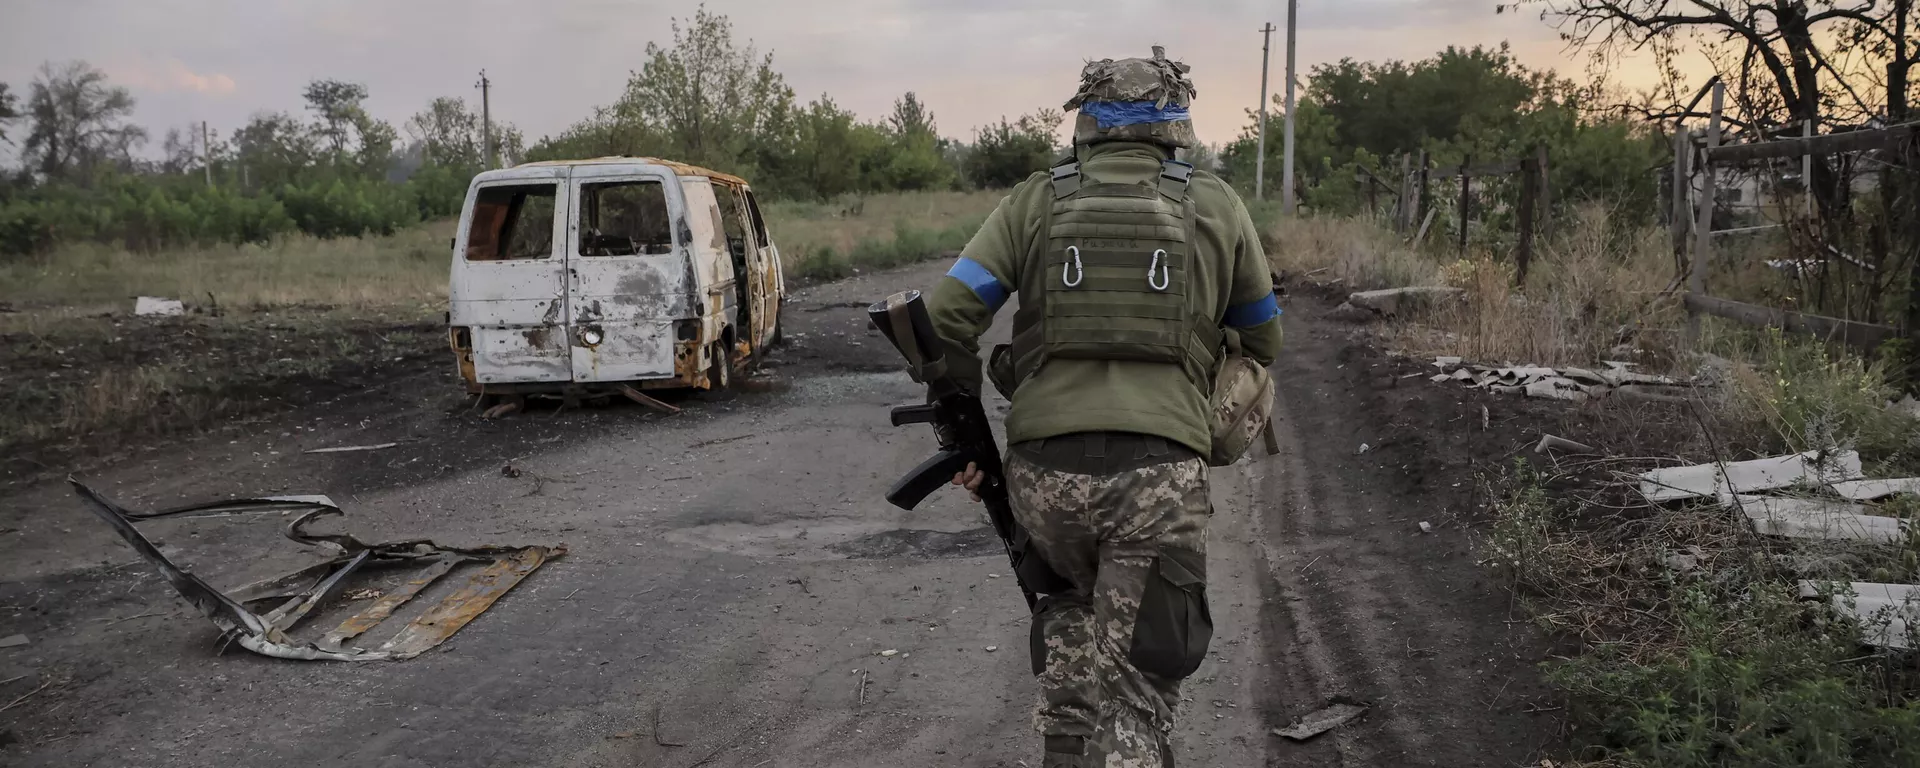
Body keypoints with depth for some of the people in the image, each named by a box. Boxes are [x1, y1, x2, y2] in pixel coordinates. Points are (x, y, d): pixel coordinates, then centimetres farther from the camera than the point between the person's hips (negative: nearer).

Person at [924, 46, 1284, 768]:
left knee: (1068, 624, 29)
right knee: (1135, 689, 3)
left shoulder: (1036, 201, 9)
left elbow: (945, 317, 2)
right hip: (1160, 475, -1)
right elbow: (1263, 343, 20)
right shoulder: (1216, 206, 10)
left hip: (1043, 466, 2)